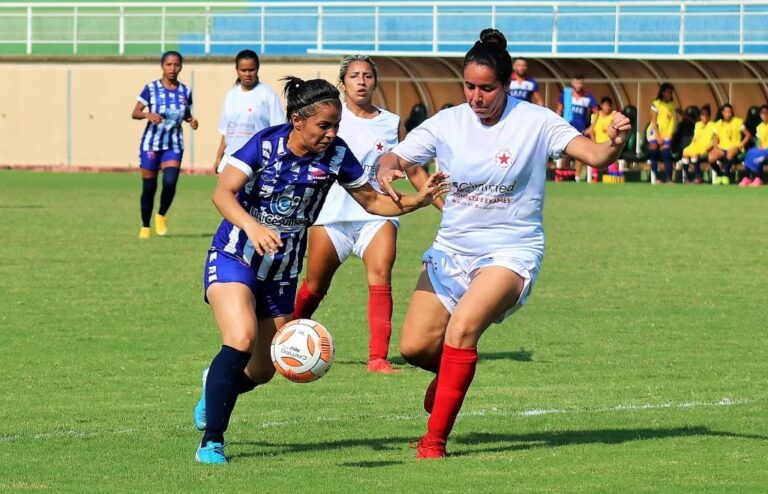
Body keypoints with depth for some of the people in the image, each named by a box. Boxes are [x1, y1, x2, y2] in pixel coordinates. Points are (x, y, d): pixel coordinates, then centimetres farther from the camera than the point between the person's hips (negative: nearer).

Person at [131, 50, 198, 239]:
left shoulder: (185, 92, 3)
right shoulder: (151, 89, -5)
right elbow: (135, 113, -4)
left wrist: (191, 121, -5)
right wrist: (148, 114, -25)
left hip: (174, 145, 1)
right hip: (151, 143, -1)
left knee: (170, 182, -18)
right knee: (149, 187, 3)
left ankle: (161, 216, 9)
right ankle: (145, 227, 21)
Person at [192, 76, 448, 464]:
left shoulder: (336, 156, -7)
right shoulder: (266, 144, -17)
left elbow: (372, 201, 3)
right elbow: (223, 192, -23)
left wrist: (417, 200, -14)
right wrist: (252, 227, -41)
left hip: (282, 274, 5)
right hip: (234, 260, -4)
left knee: (262, 371, 8)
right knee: (241, 339, -27)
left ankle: (216, 384, 45)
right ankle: (211, 443, -19)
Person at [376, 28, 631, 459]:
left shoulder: (535, 123, -10)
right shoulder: (447, 123, -1)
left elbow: (595, 155, -19)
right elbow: (396, 158, -2)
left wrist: (615, 144, -42)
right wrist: (387, 170, -27)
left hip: (511, 251, -4)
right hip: (452, 249, 4)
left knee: (462, 326, -28)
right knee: (415, 346, -6)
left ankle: (436, 439, -17)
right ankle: (452, 373, 32)